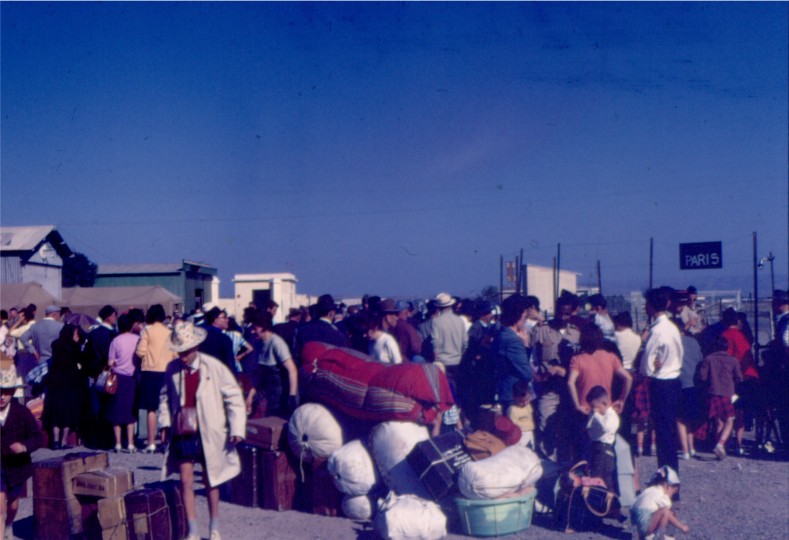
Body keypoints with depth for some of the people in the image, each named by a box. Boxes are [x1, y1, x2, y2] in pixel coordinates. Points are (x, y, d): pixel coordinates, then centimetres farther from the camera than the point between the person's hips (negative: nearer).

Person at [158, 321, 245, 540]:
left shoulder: (215, 367, -12)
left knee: (211, 482, 10)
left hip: (208, 433, -2)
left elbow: (234, 397, -6)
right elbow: (165, 396, 15)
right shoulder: (172, 368, -1)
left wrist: (236, 429, -10)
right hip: (182, 433, 3)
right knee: (186, 483, 2)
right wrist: (165, 422, 7)